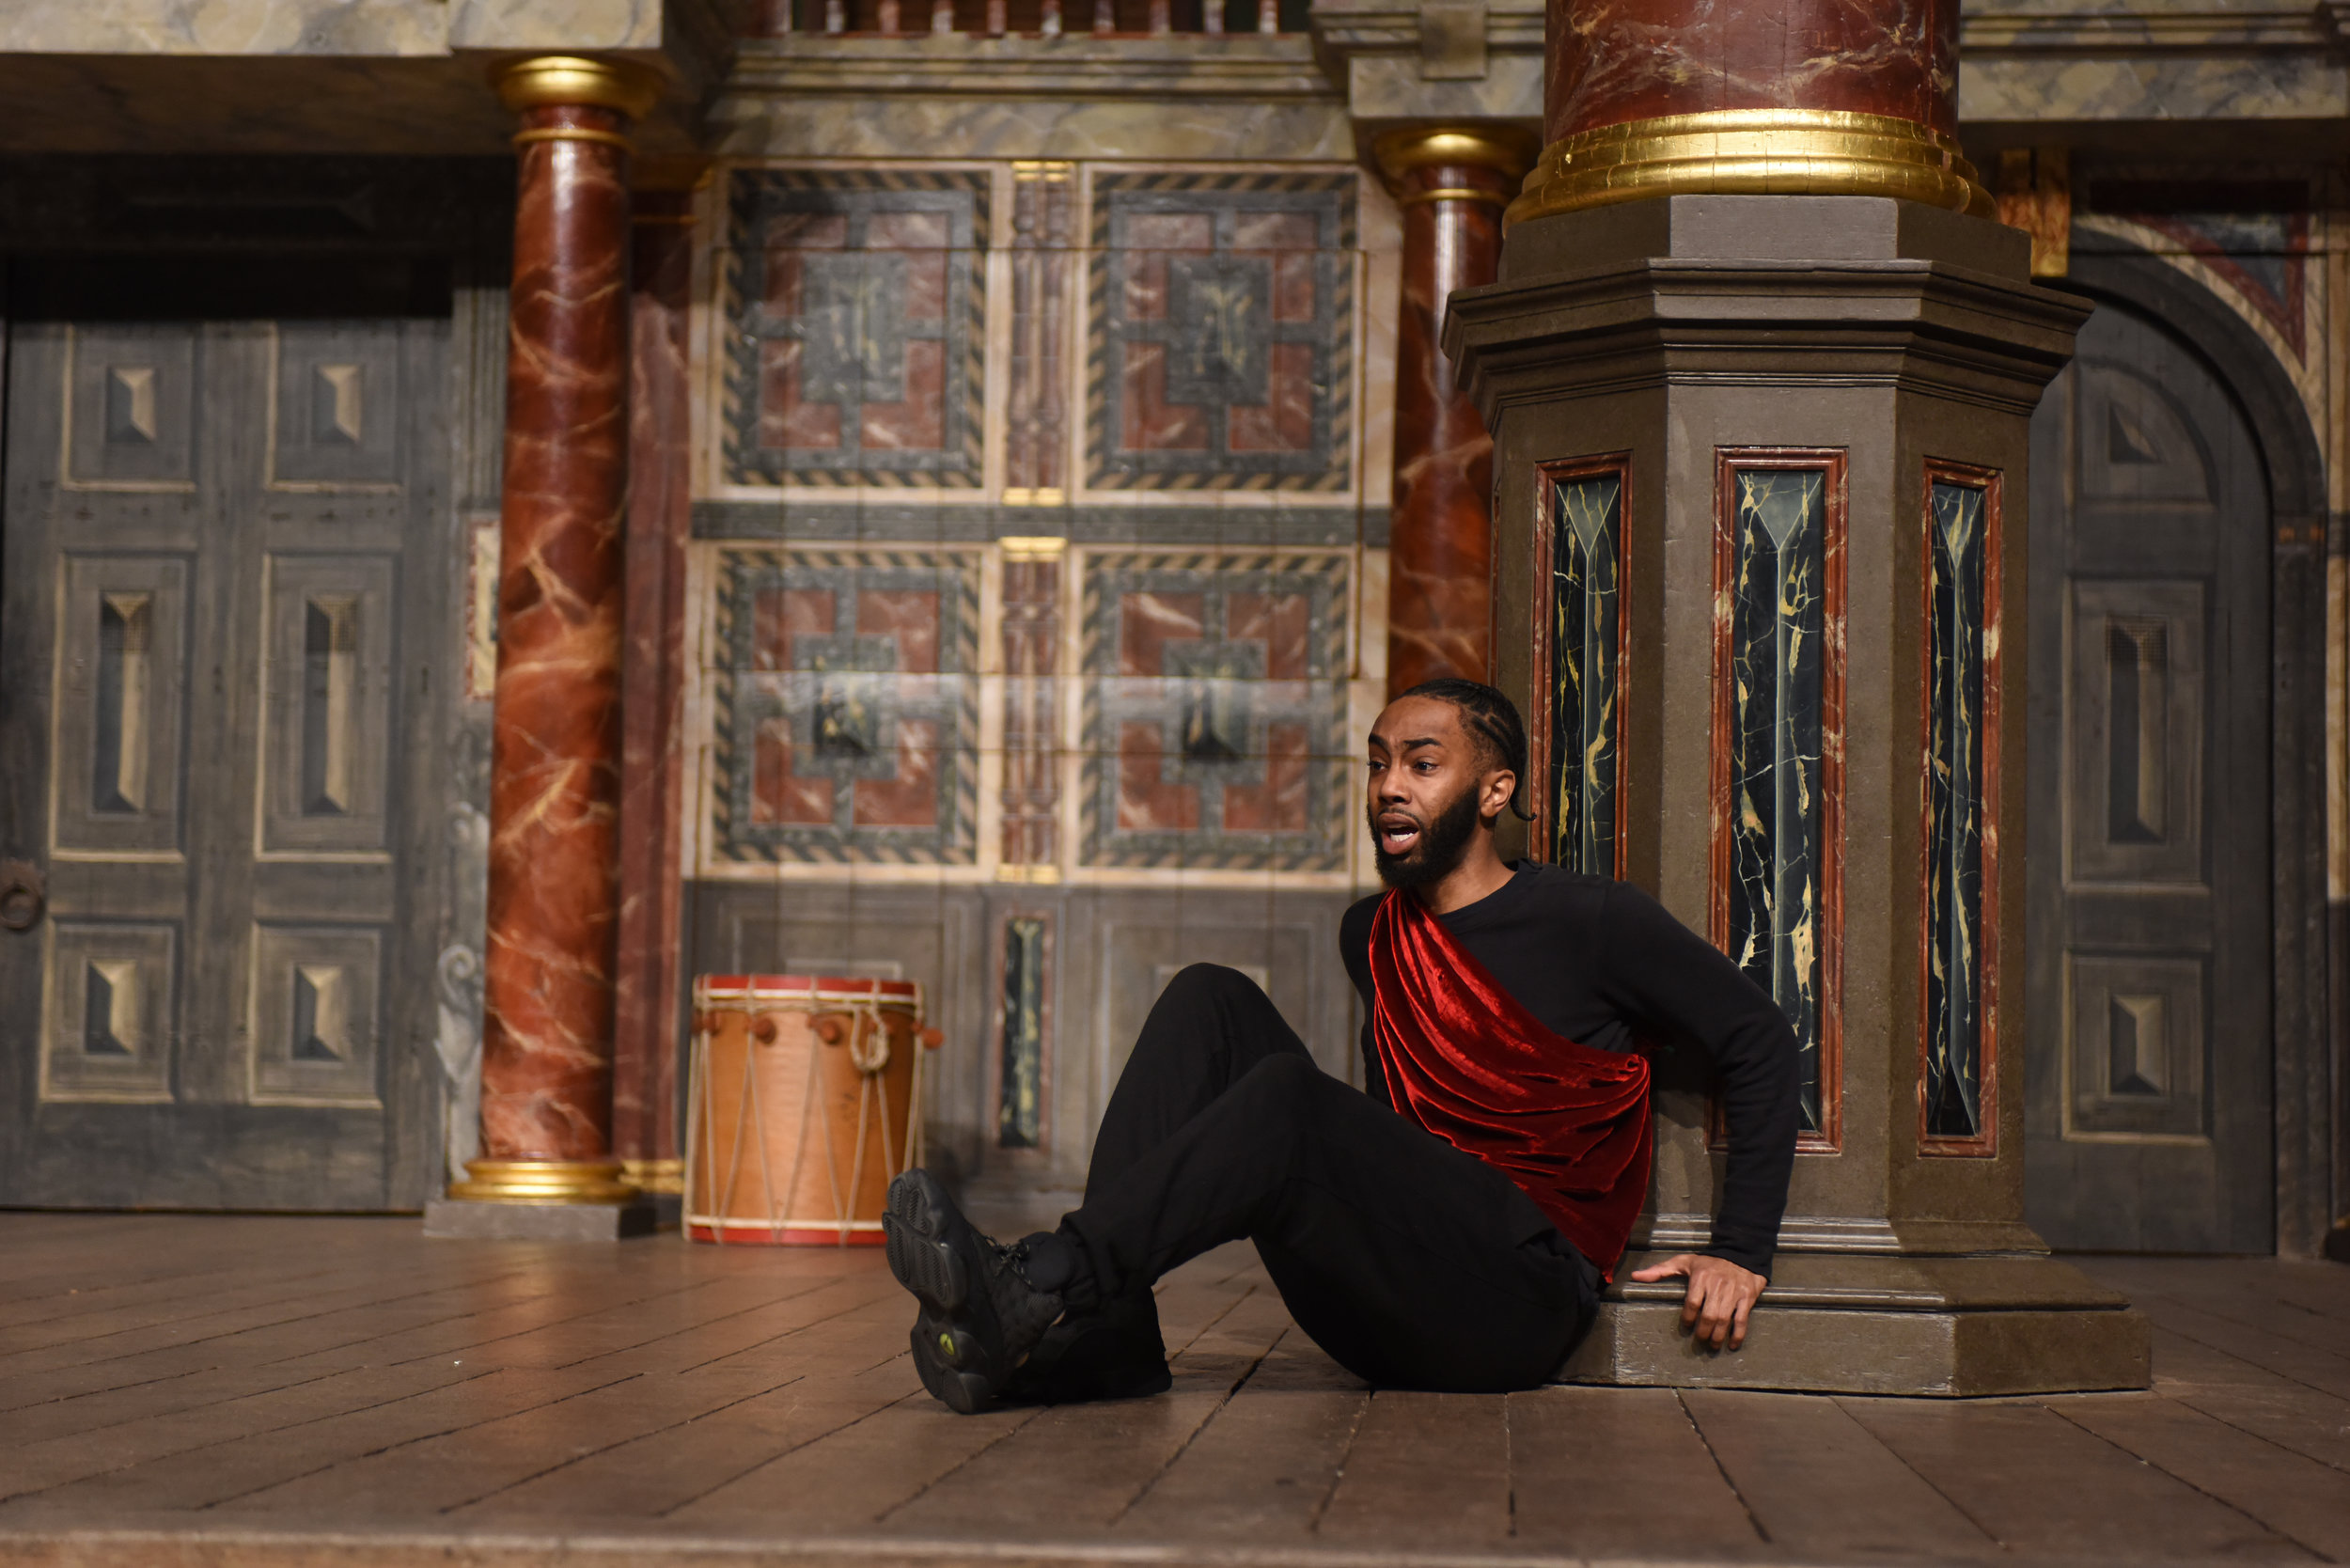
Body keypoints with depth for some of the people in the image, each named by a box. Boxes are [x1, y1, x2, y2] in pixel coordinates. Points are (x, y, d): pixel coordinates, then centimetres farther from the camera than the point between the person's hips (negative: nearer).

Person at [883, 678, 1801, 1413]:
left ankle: (1038, 1287, -40)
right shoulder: (1371, 937, 17)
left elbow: (1760, 1042, 4)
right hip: (1381, 1309, 6)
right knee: (1210, 1003, -8)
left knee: (1283, 1096, -30)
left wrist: (1742, 1253, 0)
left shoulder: (1588, 923, 0)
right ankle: (1101, 1332, -23)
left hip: (1520, 1296, -6)